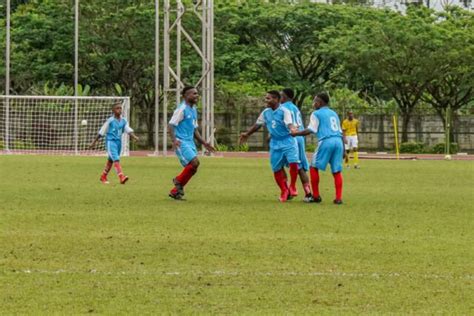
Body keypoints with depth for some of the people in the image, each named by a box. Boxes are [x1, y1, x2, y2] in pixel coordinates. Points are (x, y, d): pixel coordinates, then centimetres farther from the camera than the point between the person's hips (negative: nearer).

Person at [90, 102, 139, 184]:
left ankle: (103, 177, 33)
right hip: (110, 141, -6)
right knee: (116, 159, -20)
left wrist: (134, 137, -24)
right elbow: (101, 132, 0)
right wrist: (94, 142, 4)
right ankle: (122, 177, -32)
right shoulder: (110, 121, -6)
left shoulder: (123, 121, 8)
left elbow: (128, 130, -3)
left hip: (118, 142, 6)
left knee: (111, 161, 17)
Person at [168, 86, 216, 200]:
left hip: (190, 142, 9)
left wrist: (204, 143, 21)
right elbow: (171, 125, -15)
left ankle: (175, 192, 12)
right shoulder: (182, 109, -10)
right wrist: (174, 139, -30)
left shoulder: (193, 110, 17)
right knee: (194, 162, -22)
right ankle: (179, 181, -1)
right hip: (181, 142, -9)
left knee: (193, 168, 2)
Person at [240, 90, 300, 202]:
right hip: (275, 144, 5)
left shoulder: (284, 111, -13)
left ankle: (292, 187, -3)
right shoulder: (266, 112, 5)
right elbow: (258, 125, 20)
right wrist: (247, 134, 25)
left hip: (287, 141, -5)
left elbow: (289, 124, -27)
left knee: (293, 163, -23)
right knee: (277, 169, 5)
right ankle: (284, 191, 24)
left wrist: (292, 130, -50)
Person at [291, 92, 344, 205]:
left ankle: (316, 196, 6)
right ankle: (338, 198, -2)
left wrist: (296, 133, 9)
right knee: (337, 171, 6)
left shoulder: (316, 114, 5)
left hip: (326, 141, -5)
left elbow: (310, 130, -4)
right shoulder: (334, 114, 24)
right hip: (338, 141, 6)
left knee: (314, 167, 8)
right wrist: (343, 149, 25)